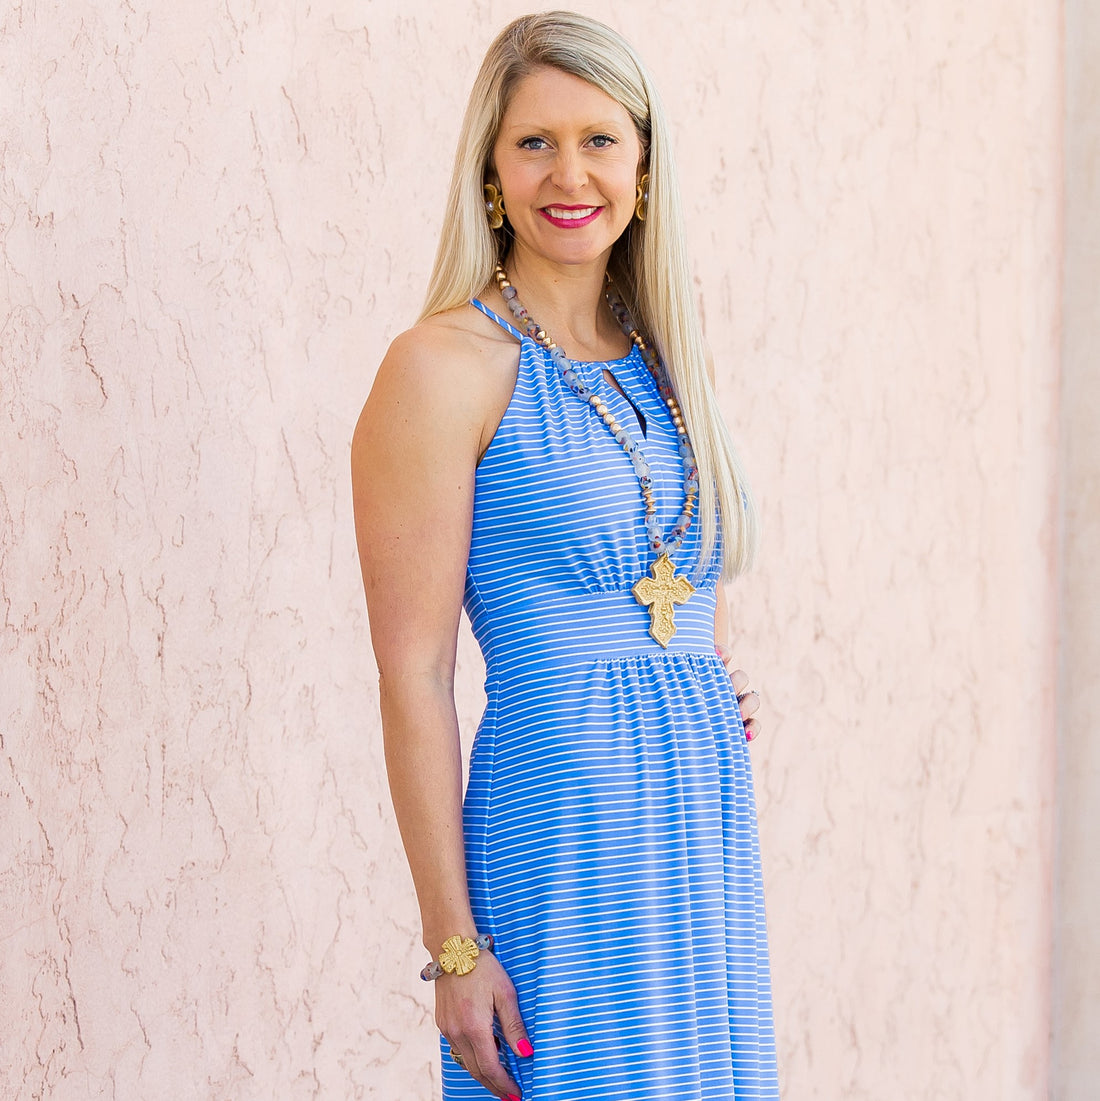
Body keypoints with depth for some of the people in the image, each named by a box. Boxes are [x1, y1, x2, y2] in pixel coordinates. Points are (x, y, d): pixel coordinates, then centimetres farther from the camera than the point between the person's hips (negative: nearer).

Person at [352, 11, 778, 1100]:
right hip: (560, 847, -6)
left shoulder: (660, 364, 13)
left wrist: (724, 707, 7)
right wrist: (453, 946, -13)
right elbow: (413, 674, -10)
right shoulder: (444, 367, -7)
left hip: (707, 845, 7)